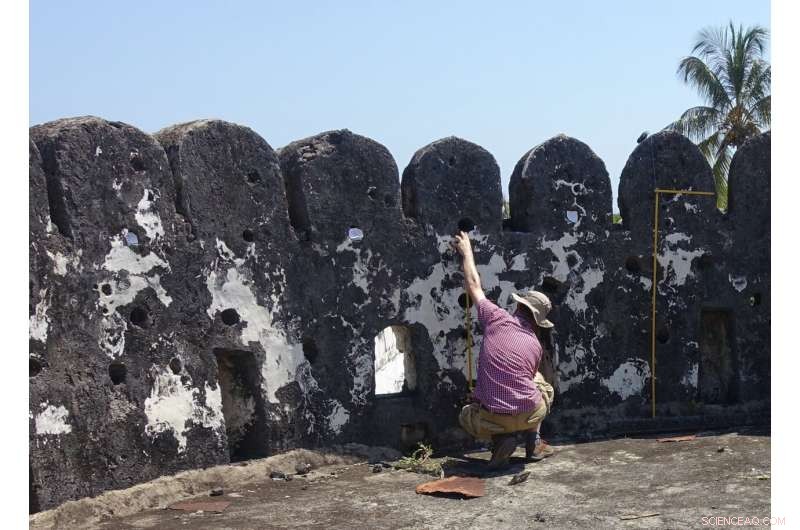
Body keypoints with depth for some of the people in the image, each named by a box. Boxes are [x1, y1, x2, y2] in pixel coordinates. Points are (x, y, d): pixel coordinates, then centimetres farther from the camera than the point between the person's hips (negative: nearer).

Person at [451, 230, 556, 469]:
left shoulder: (497, 319, 0)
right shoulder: (535, 345, 10)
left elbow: (474, 286, 15)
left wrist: (466, 252, 30)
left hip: (490, 419, -2)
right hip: (529, 415, 3)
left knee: (466, 416, 35)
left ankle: (500, 438, 5)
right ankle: (533, 443, 27)